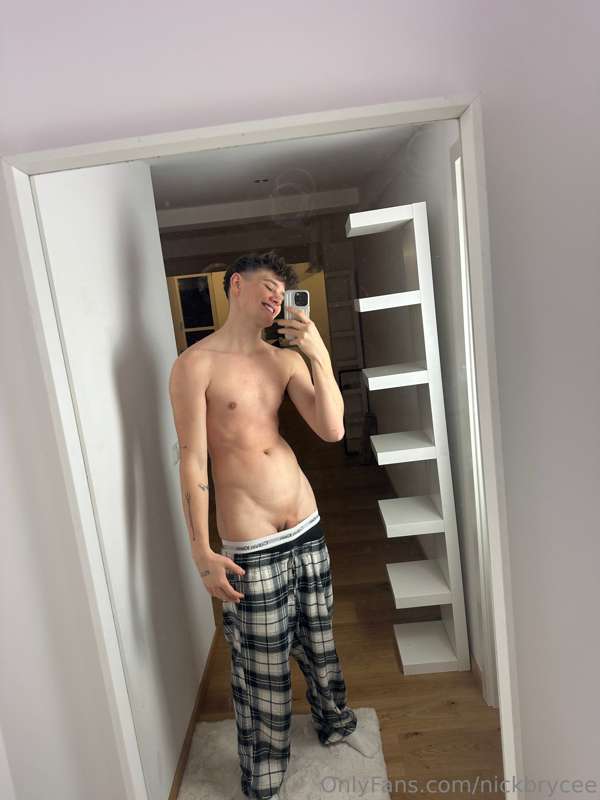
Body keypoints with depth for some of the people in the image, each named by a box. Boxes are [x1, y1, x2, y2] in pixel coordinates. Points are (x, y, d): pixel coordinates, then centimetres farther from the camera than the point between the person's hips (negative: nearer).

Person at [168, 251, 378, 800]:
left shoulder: (287, 359, 4)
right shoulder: (195, 366, -11)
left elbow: (332, 430, -5)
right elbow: (192, 460, -14)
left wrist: (319, 356, -13)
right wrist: (203, 552, -15)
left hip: (308, 529, 5)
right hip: (252, 548, -5)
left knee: (319, 643, 24)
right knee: (263, 672, 9)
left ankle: (335, 724, 51)